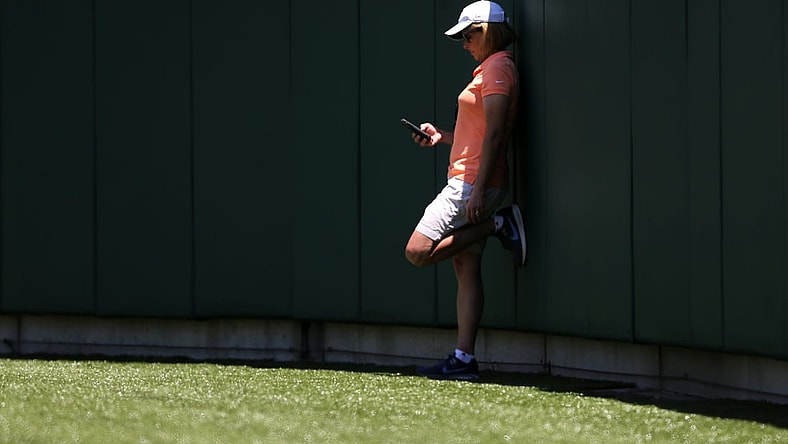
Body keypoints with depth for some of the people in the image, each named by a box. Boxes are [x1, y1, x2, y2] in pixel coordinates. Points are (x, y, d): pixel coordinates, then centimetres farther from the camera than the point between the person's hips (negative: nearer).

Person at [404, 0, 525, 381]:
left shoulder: (496, 68, -10)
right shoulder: (490, 69, 21)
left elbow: (494, 135, -19)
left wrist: (478, 190, -24)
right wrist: (442, 137, 14)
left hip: (473, 182, -10)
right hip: (470, 185, 10)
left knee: (418, 252, -13)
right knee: (466, 271, 5)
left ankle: (499, 225, -7)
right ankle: (463, 359, 2)